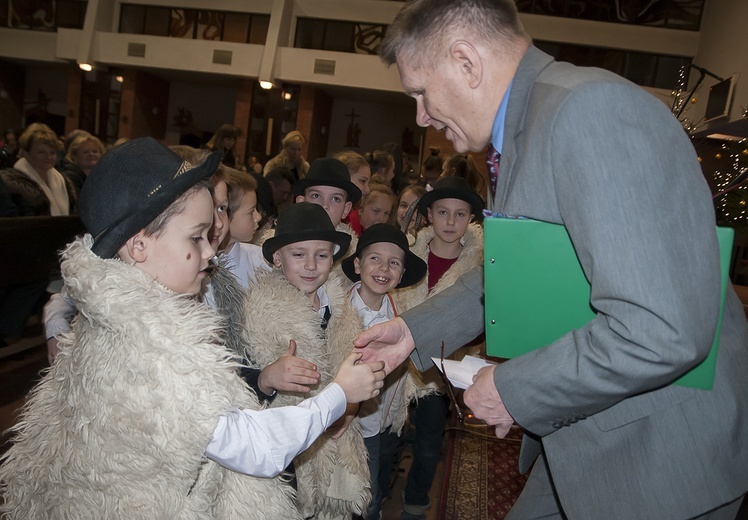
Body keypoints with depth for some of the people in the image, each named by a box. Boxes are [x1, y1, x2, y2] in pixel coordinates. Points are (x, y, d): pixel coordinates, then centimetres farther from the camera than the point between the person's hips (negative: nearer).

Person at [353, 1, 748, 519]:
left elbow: (661, 332, -32)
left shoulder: (592, 108, -25)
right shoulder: (521, 126, 6)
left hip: (662, 455, -8)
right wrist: (415, 328, 10)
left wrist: (513, 390, -19)